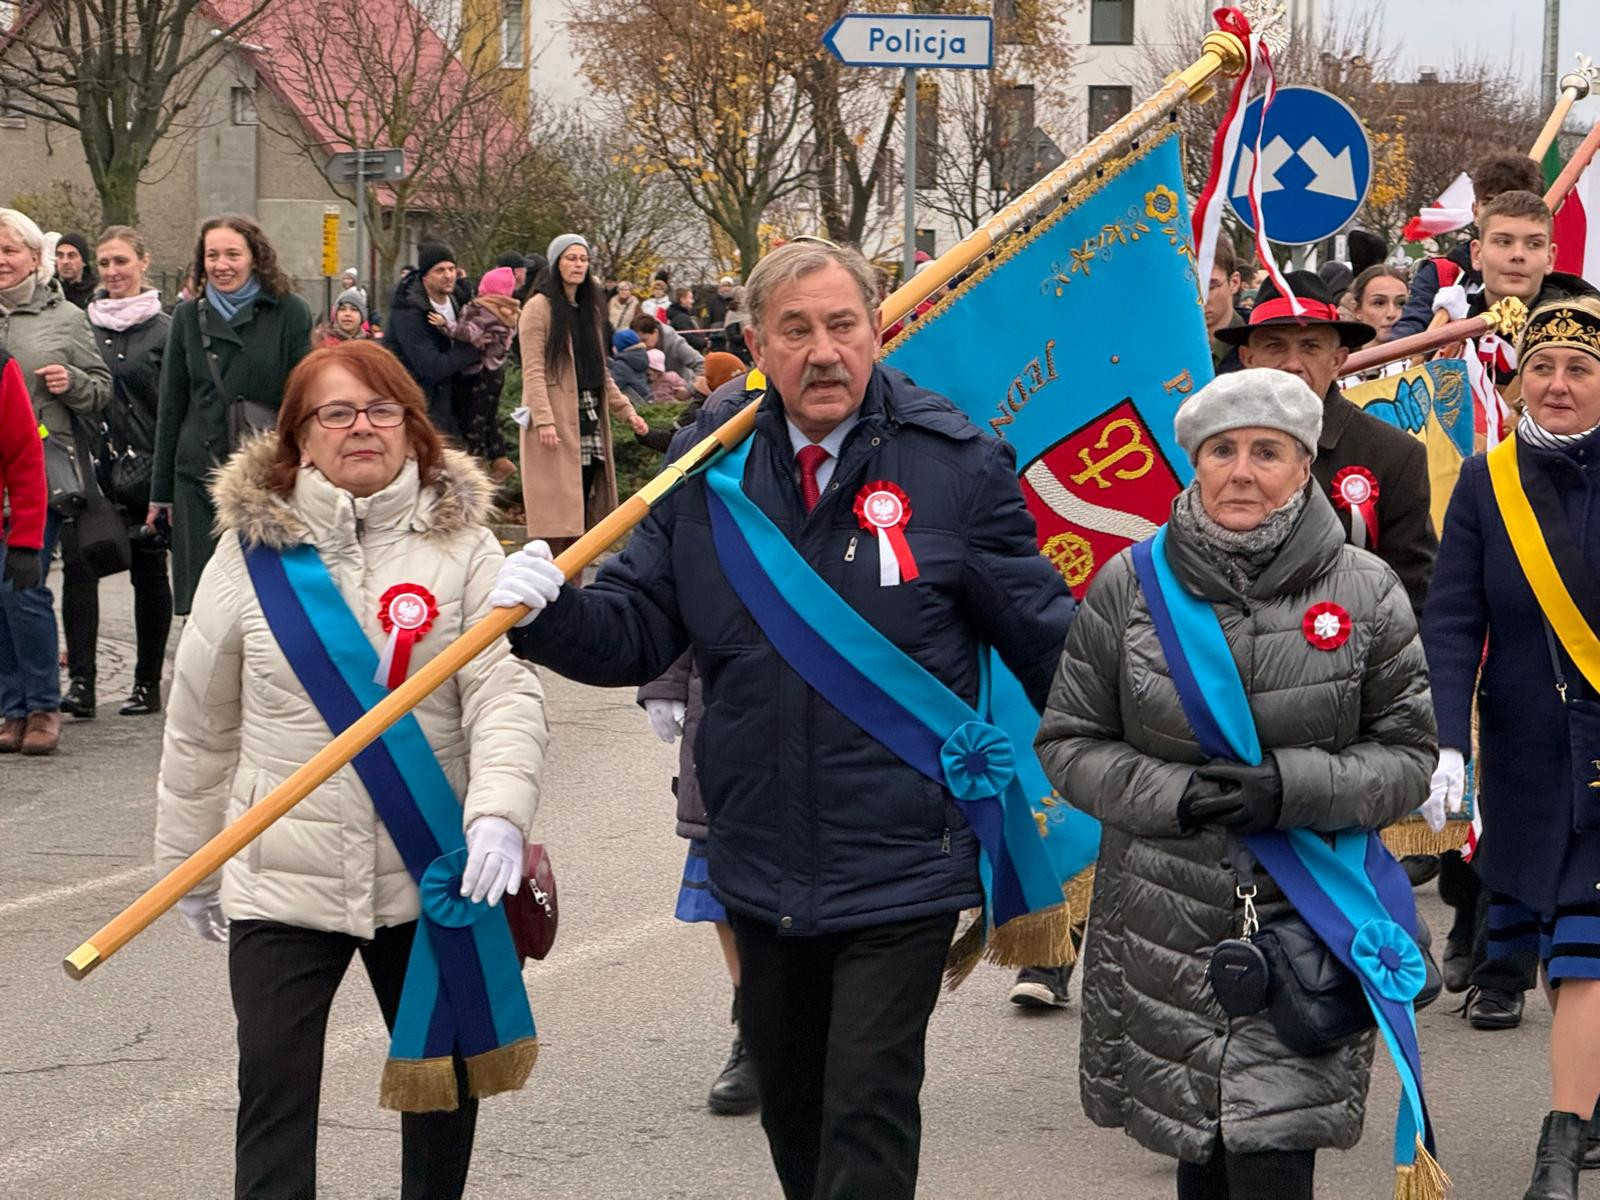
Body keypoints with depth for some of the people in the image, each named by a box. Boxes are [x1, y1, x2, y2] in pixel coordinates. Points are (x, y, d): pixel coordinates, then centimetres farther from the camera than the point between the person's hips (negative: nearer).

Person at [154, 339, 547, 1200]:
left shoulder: (460, 543, -3)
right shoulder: (252, 550, -1)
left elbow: (505, 694, -11)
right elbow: (200, 728, 7)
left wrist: (499, 812, -28)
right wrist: (187, 863, 11)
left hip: (431, 872, 1)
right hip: (282, 879, -1)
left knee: (445, 1080, 15)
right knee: (274, 1096, -5)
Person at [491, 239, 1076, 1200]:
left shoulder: (958, 464, -8)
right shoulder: (710, 467, 1)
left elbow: (1047, 639, -4)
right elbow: (638, 632, 3)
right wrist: (547, 611, -15)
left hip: (903, 863, -4)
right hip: (761, 864, 5)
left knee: (868, 1111, -6)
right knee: (789, 1102, 21)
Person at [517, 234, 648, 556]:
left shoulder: (589, 310, 20)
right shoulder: (539, 308, -3)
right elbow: (533, 371, -11)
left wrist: (626, 410, 14)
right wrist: (544, 420, -20)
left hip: (589, 419, 7)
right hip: (555, 422, -7)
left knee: (583, 507, 3)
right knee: (558, 512, -10)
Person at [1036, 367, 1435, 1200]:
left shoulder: (1366, 592, -1)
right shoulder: (1129, 585, 0)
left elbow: (1409, 754, 2)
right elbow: (1068, 742, 5)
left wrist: (1294, 788, -15)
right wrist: (1169, 794, -13)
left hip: (1305, 922, -1)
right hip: (1162, 929, 2)